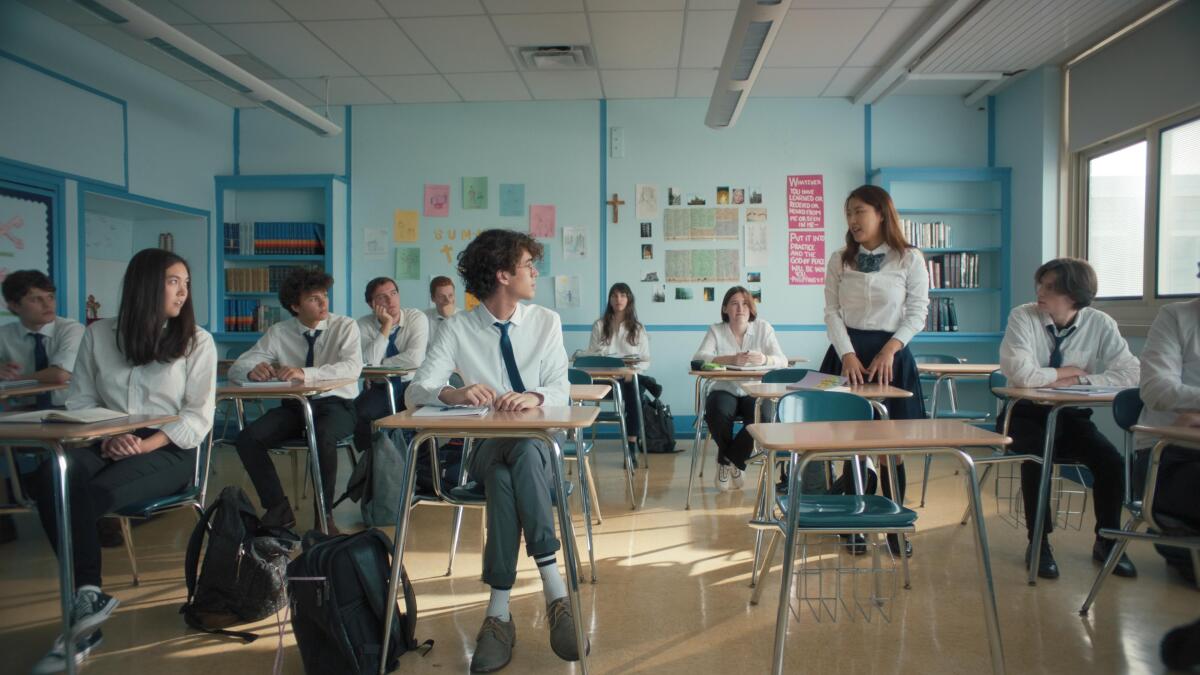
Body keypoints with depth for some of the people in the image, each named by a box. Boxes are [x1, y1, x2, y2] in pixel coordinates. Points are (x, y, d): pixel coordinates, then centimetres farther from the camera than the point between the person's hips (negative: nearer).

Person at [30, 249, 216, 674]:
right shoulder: (98, 334, 10)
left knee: (90, 495, -30)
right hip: (106, 443, 3)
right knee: (51, 479, -29)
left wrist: (146, 445, -19)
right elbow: (79, 402, 8)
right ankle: (88, 598, -23)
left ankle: (83, 599, -15)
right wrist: (105, 438, -13)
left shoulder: (197, 341, 1)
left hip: (170, 449, -3)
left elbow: (198, 416, -4)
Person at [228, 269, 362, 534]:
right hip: (295, 406, 4)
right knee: (247, 438, -21)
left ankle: (324, 512, -15)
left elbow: (352, 367, -24)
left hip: (336, 405, -4)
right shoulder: (278, 332, 3)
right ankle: (278, 509, -3)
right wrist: (252, 371, -25)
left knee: (323, 436, -36)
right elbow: (236, 369, 1)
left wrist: (305, 373, -38)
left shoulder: (345, 326, -5)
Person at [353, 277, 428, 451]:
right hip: (380, 389, 2)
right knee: (357, 411, -27)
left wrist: (381, 364, -11)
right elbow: (369, 362, -17)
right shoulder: (364, 325, -1)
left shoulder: (417, 317, -7)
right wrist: (386, 325, -18)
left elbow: (415, 358, -21)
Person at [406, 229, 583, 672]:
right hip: (484, 447, 0)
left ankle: (499, 612, -33)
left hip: (539, 446, 0)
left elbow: (561, 390, -3)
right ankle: (554, 591, -30)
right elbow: (417, 390, -7)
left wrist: (535, 397, -27)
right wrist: (455, 393, -30)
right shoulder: (458, 328, 1)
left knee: (514, 465, -35)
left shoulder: (546, 321, 5)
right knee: (503, 473, -36)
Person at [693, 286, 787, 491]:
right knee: (718, 413, -33)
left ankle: (729, 461, -4)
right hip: (725, 391, -1)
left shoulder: (763, 328, 2)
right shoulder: (716, 330, 0)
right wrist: (731, 359, -34)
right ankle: (733, 463, 1)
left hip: (754, 392, 1)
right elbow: (698, 358, -17)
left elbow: (782, 361, -7)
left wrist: (765, 359, -32)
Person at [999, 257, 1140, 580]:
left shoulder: (1100, 325, -6)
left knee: (1112, 462, -19)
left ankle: (1107, 540, 8)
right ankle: (1038, 542, -9)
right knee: (1037, 458, -30)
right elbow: (1022, 375, -25)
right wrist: (1070, 371, -13)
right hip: (1027, 414, -3)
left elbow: (1131, 374, -11)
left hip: (1072, 416, 3)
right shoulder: (1022, 317, -14)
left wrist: (1077, 380, -20)